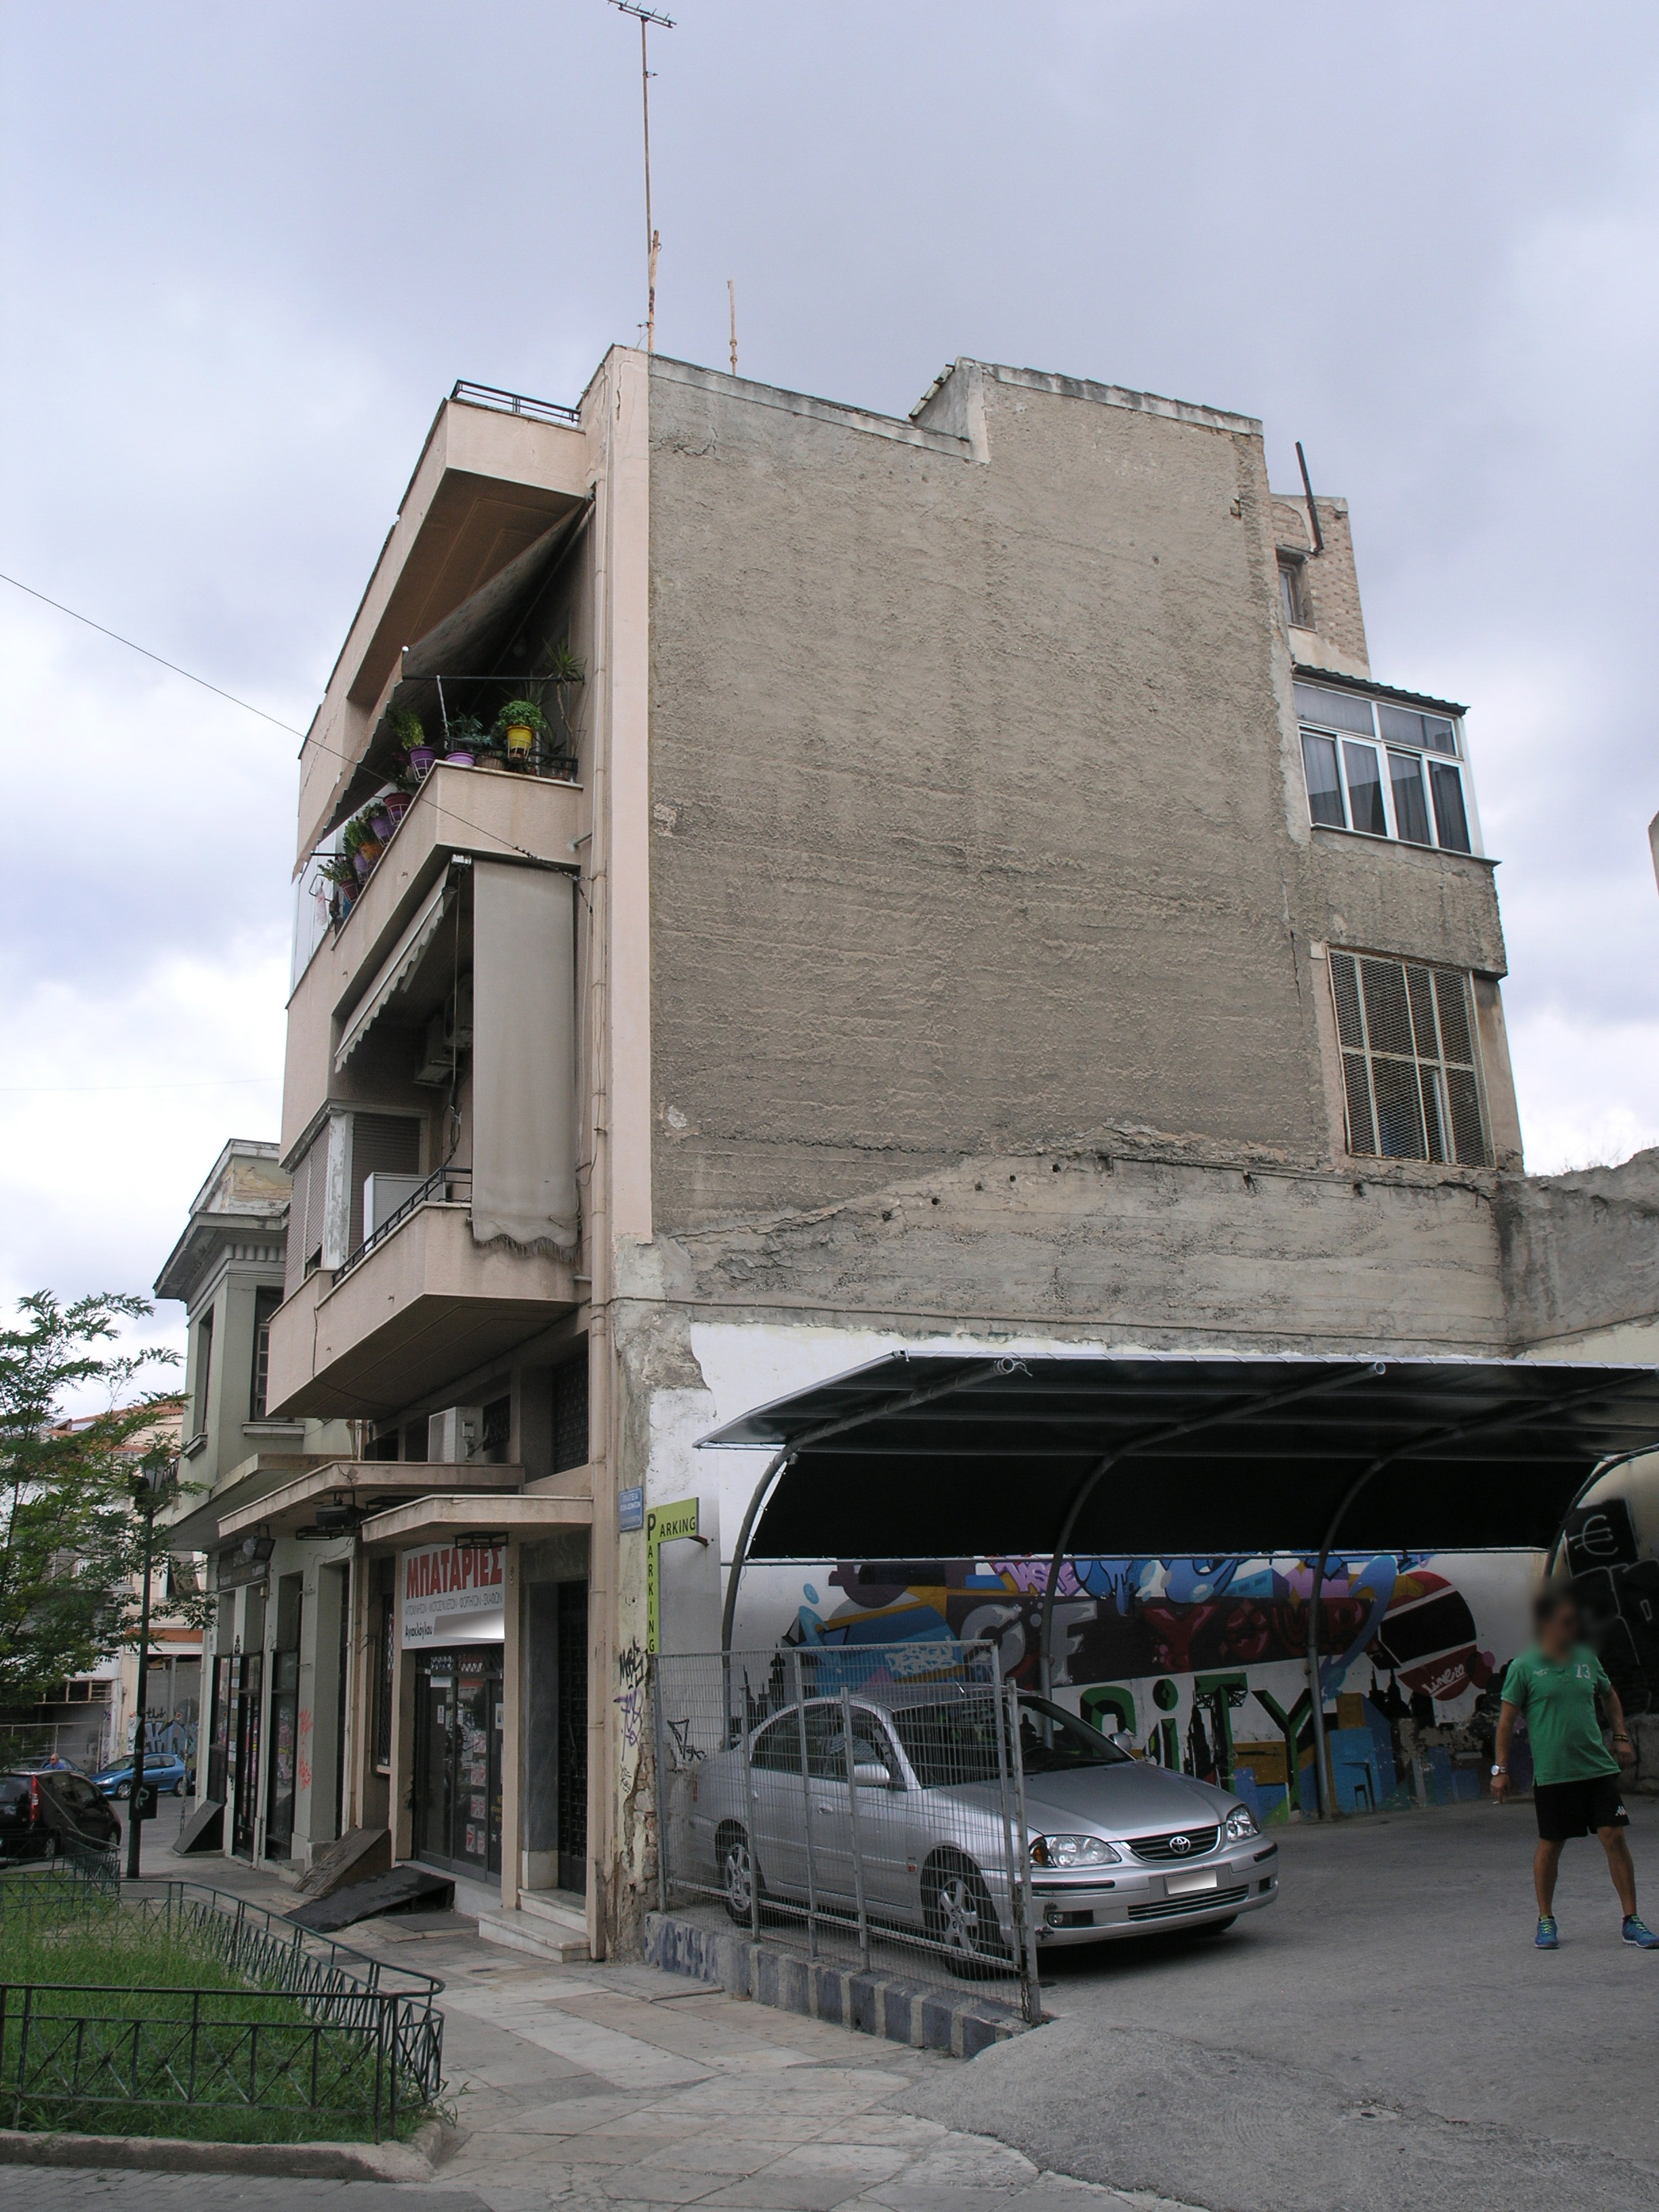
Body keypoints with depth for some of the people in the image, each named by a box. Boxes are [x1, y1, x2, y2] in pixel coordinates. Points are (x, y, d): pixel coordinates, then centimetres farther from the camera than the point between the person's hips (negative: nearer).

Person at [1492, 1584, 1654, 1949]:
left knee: (1615, 1838, -2)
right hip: (1552, 1775, -3)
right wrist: (1500, 1769, -4)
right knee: (1549, 1846, 6)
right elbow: (1507, 1719, -2)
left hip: (1599, 1768, 3)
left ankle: (1632, 1921, 9)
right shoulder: (1524, 1667, -6)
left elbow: (1610, 1695, 26)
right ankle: (1546, 1921, 22)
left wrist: (1621, 1736, 16)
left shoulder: (1586, 1658, 7)